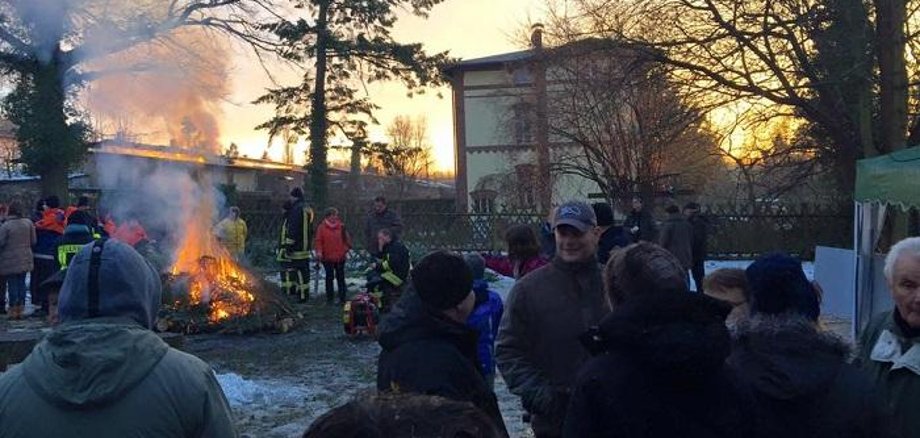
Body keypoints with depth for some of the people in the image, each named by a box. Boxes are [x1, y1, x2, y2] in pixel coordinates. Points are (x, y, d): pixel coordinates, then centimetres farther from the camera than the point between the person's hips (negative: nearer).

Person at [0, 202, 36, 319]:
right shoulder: (28, 223, 0)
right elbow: (33, 241, 5)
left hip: (10, 261, -4)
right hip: (25, 259, 4)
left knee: (12, 285, 2)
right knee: (22, 284, 10)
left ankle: (13, 311, 5)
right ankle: (20, 310, 13)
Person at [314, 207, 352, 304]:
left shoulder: (341, 226, 2)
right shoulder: (322, 227, -3)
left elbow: (346, 239, 8)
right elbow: (318, 241, -3)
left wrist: (345, 250, 0)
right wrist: (319, 252, -13)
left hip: (340, 257, 2)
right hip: (327, 257, -2)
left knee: (340, 277, 8)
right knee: (329, 277, 6)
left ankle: (342, 298, 14)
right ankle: (329, 298, 15)